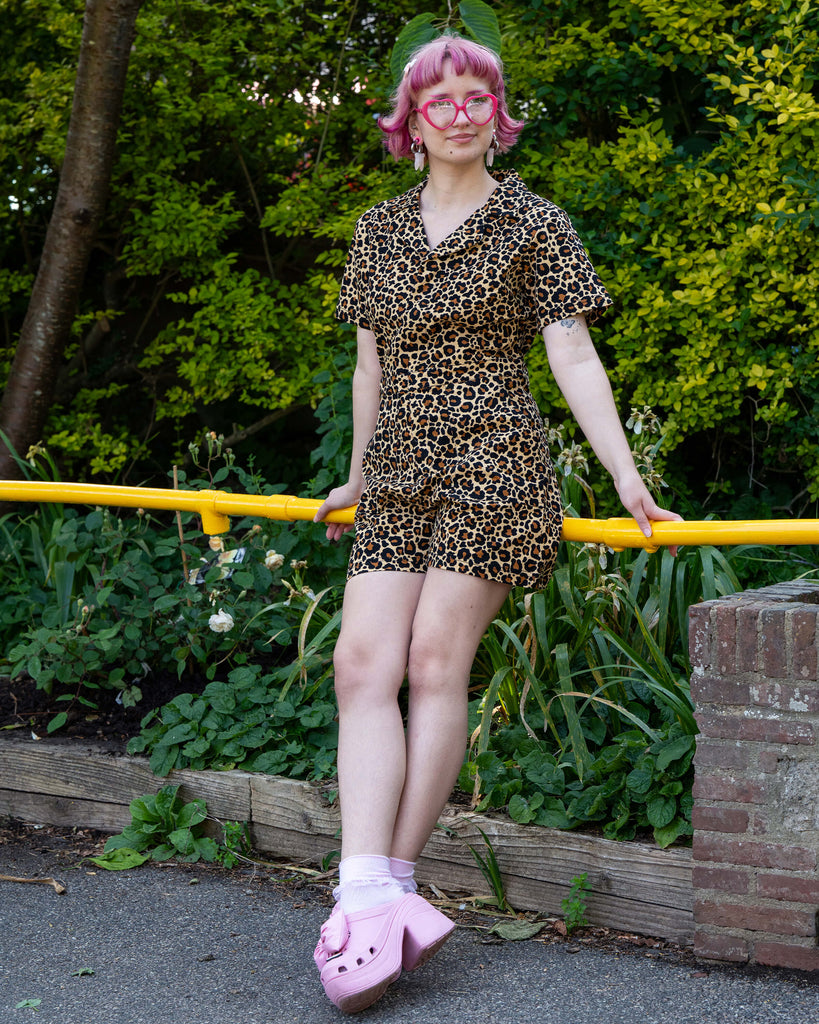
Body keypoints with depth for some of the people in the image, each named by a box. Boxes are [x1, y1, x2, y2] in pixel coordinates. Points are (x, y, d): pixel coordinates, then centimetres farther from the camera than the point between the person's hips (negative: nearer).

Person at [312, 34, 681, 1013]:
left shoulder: (533, 225, 3)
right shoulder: (379, 230, 15)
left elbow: (572, 355, -2)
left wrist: (626, 477, -9)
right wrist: (357, 473, 27)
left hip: (491, 462, -4)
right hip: (400, 474, 4)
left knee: (436, 660, -11)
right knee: (364, 662, -11)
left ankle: (396, 880, -5)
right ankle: (363, 895, -17)